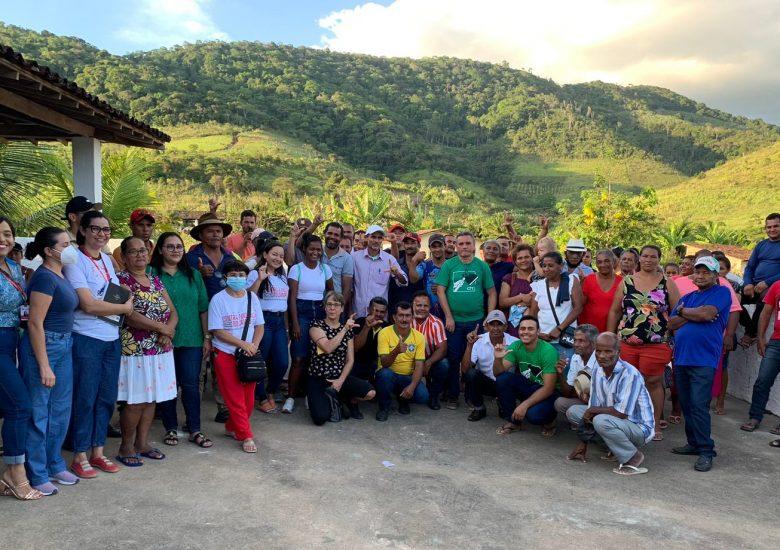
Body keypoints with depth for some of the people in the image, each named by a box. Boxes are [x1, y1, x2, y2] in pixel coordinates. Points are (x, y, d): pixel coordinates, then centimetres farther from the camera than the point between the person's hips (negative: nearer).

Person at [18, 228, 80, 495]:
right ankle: (37, 475, 16)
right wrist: (44, 366, -19)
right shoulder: (44, 277, -17)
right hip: (42, 346, -9)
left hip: (64, 346, 9)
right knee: (38, 413, 3)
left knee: (61, 410, 17)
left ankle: (54, 465, 32)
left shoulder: (60, 275, 9)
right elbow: (35, 324, -19)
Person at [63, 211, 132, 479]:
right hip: (86, 339, -7)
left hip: (112, 338, 7)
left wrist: (127, 296, 0)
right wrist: (125, 307, -7)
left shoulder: (107, 259, 11)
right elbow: (89, 305, -16)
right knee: (85, 399, 2)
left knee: (107, 398, 12)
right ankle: (80, 456, 16)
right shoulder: (74, 261, -11)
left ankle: (97, 451, 24)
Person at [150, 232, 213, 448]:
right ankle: (171, 429, 21)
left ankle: (195, 430, 12)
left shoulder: (194, 275, 10)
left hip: (191, 340, 2)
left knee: (191, 385, 3)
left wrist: (207, 337, 6)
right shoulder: (150, 274, 0)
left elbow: (203, 308, 10)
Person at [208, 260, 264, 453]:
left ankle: (232, 428, 27)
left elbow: (259, 326, 9)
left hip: (248, 355, 4)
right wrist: (242, 344, -16)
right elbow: (218, 331, -10)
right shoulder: (218, 299, -6)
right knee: (235, 399, -4)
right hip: (226, 355, -4)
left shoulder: (252, 297, 7)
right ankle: (246, 437, 4)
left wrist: (254, 345, -9)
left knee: (248, 398, 7)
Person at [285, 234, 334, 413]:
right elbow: (292, 297, -4)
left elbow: (331, 292, 17)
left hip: (320, 312, 3)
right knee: (299, 358, -7)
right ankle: (291, 397, 1)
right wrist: (295, 322, -11)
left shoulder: (325, 269, 9)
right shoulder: (296, 269, -1)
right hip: (302, 312, -3)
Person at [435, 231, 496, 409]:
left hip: (476, 320, 1)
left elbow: (491, 292, 5)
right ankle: (452, 395, 19)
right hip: (454, 321, -1)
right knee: (453, 359, 5)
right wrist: (448, 316, -8)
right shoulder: (448, 265, 0)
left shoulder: (482, 266, 4)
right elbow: (440, 290, -4)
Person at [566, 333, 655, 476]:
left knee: (601, 421, -34)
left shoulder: (630, 374, -24)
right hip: (613, 421, 8)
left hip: (639, 428, -8)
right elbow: (593, 408, 2)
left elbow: (622, 413, -28)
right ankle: (615, 447, 5)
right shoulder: (598, 370, -1)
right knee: (573, 411, 0)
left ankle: (634, 458, -10)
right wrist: (583, 444, 0)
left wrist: (593, 410, -14)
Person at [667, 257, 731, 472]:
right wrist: (694, 315, -6)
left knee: (699, 406, -10)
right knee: (686, 405, 11)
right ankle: (694, 443, 22)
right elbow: (672, 325, 8)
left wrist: (683, 311, 1)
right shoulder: (687, 297, 18)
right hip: (682, 357, 6)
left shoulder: (722, 292, 1)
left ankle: (706, 451, -1)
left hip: (704, 359, -6)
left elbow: (707, 314, -16)